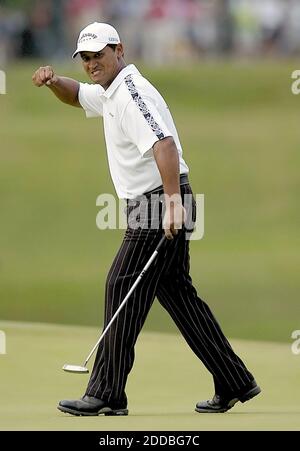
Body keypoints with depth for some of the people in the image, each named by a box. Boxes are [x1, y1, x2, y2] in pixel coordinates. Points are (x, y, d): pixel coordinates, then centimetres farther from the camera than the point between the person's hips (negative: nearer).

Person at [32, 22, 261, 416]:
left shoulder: (132, 93, -16)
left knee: (122, 290, -9)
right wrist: (54, 81, 12)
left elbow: (164, 144, -30)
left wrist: (173, 202, -39)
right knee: (178, 293, 12)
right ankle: (234, 383, 15)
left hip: (160, 205, -10)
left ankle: (107, 395, -6)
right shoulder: (108, 93, 16)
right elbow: (77, 95, 36)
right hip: (161, 206, 10)